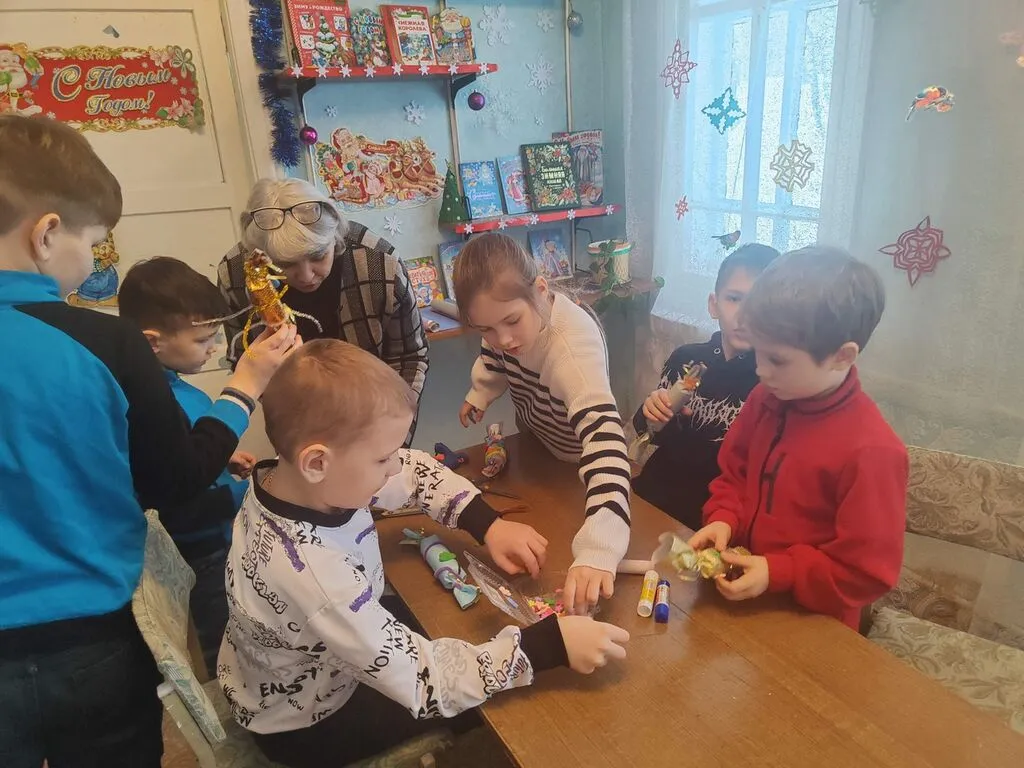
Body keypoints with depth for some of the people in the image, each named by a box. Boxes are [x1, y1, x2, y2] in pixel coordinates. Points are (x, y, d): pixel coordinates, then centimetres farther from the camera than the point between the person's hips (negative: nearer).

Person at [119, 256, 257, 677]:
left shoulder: (167, 389, 0)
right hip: (204, 558, -9)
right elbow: (178, 511, -30)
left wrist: (222, 460, 5)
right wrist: (253, 490, -24)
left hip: (217, 546, 9)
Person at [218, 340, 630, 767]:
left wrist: (488, 524, -15)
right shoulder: (309, 572, -43)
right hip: (306, 724, -6)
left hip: (314, 664, 6)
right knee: (492, 713, 5)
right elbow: (425, 684, -36)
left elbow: (415, 471, -4)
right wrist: (551, 644, -36)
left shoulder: (294, 479, -20)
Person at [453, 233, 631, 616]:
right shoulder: (509, 309, -23)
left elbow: (604, 436, -58)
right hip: (532, 442, 6)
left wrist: (597, 553, -68)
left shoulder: (573, 344, -44)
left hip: (571, 463, -6)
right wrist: (479, 395, -3)